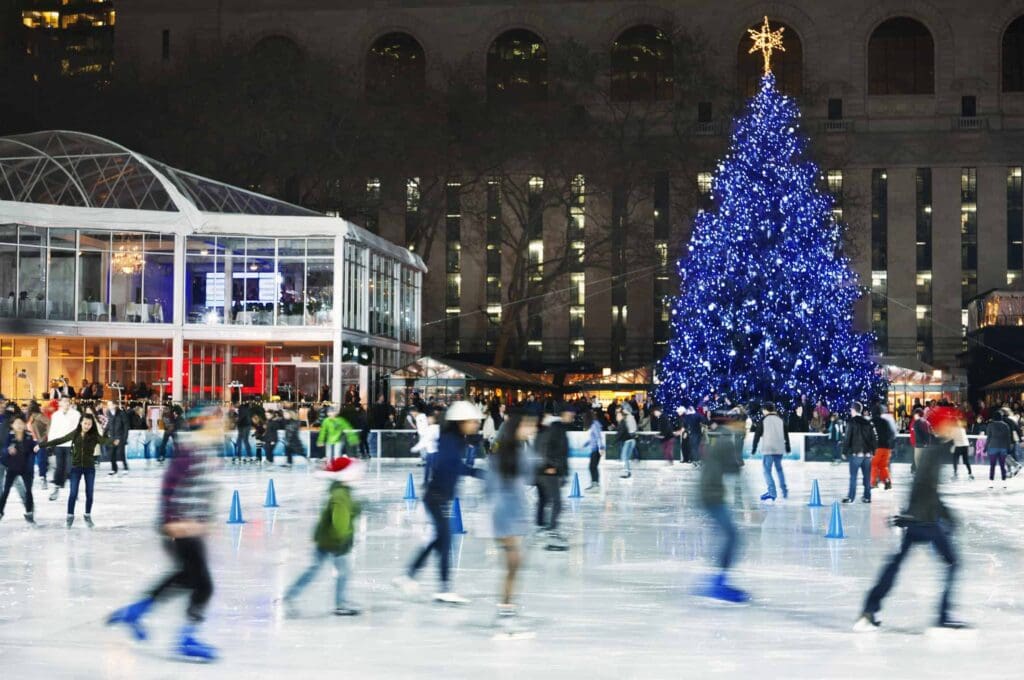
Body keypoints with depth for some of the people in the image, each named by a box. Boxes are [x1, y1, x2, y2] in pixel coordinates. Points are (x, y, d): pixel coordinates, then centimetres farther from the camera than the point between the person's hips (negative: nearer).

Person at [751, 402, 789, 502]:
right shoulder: (780, 420, 12)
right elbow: (786, 435, 17)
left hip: (767, 450, -5)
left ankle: (772, 493, -14)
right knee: (779, 469, 21)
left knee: (767, 471, -3)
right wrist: (787, 448, 25)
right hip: (779, 449, 5)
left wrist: (754, 449, 1)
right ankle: (784, 490, 21)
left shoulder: (763, 420, -3)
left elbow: (757, 435, -4)